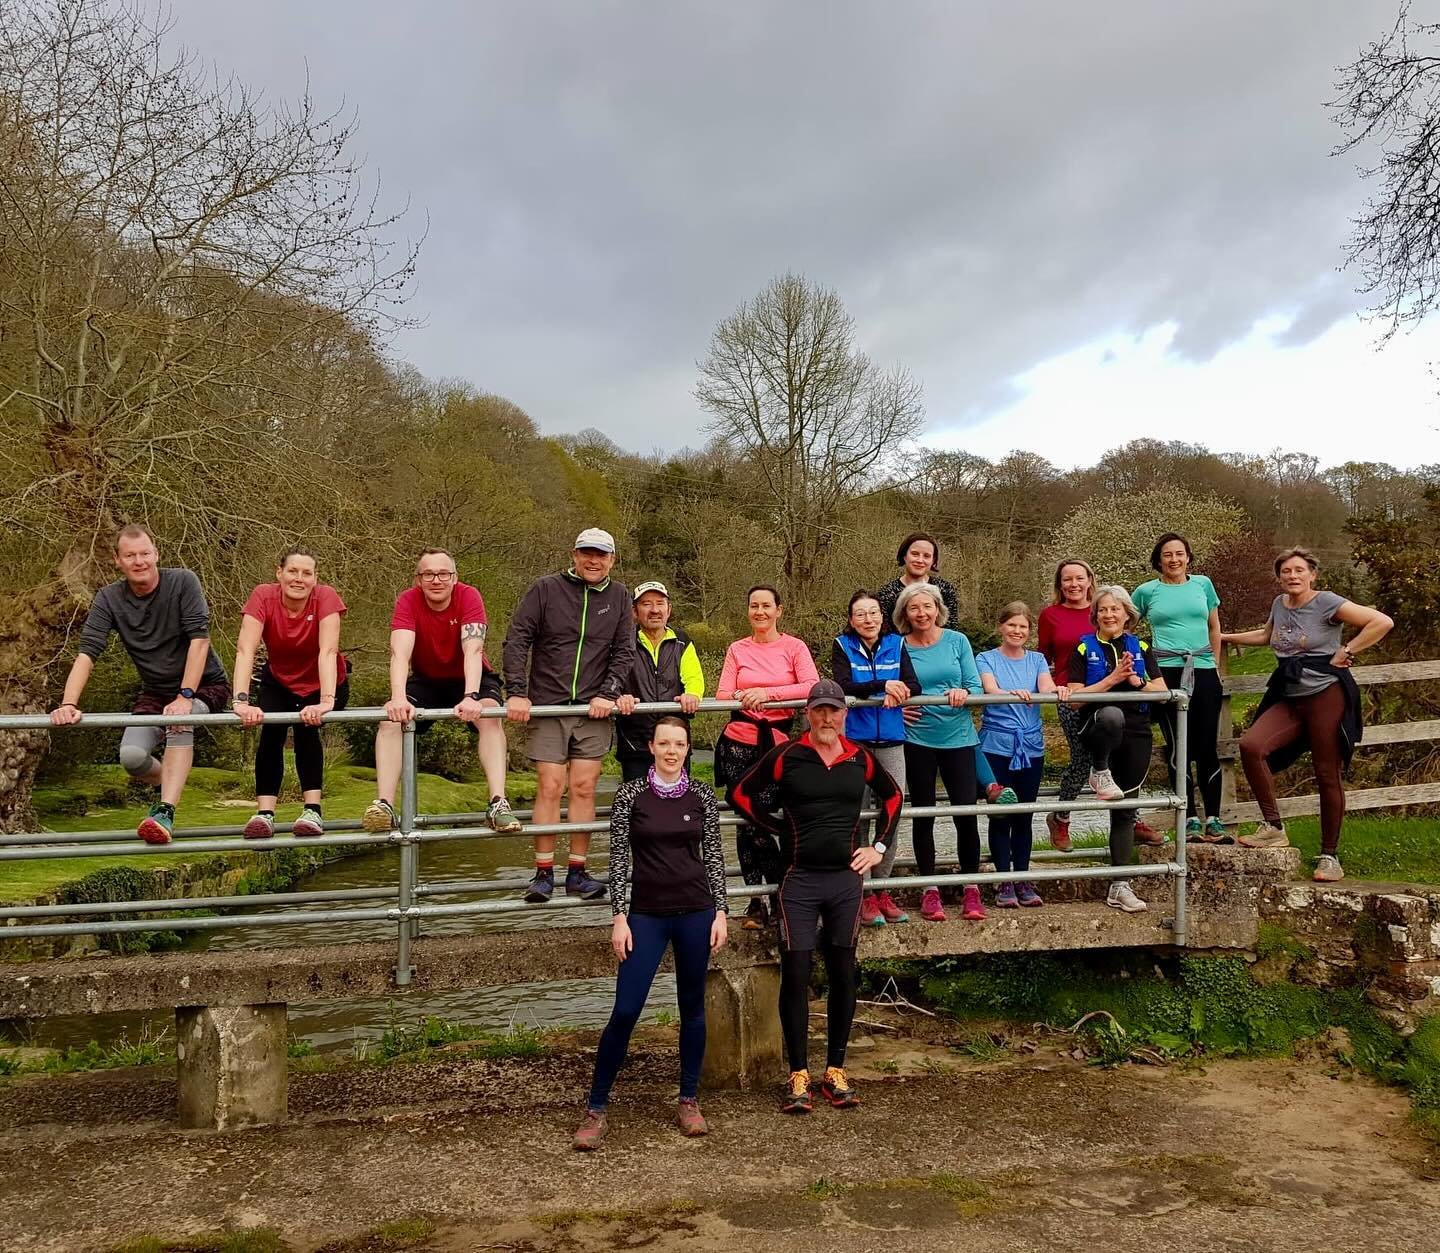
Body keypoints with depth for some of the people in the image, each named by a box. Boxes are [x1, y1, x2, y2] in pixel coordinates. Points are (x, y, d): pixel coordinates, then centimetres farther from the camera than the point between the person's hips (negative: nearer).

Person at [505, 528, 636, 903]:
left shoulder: (618, 596, 7)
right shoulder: (545, 589, 0)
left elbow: (624, 652, 6)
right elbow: (516, 640, -3)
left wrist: (608, 694, -7)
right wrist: (517, 693, -12)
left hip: (593, 709, 2)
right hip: (547, 705, -2)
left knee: (584, 788, 1)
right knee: (551, 787, -5)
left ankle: (577, 873, 10)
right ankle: (543, 874, 4)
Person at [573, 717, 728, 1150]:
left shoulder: (702, 796, 2)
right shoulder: (630, 794, -3)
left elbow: (714, 856, 6)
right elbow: (618, 859, -3)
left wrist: (720, 911, 1)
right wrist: (619, 917, -6)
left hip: (696, 912, 2)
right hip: (646, 914, -2)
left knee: (692, 1006, 10)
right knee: (625, 1011, -5)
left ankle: (689, 1101, 24)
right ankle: (595, 1108, 7)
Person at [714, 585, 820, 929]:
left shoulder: (794, 647, 4)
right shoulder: (737, 649, 10)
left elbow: (813, 687, -10)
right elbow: (722, 693, 2)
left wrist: (768, 693, -20)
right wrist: (742, 697, -20)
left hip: (779, 742, -2)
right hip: (739, 743, 2)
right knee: (746, 821, 2)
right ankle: (756, 900, 14)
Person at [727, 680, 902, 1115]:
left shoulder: (861, 759, 5)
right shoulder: (786, 756, -3)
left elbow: (893, 795, 22)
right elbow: (741, 793, 4)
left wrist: (880, 846, 13)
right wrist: (781, 829, 1)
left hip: (846, 879, 3)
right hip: (800, 878, -2)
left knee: (842, 975, 7)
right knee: (795, 974, -3)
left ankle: (835, 1072, 19)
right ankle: (799, 1076, 8)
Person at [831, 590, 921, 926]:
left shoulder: (896, 645, 9)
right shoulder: (842, 646, 0)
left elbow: (914, 687, 0)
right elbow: (843, 687, -14)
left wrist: (897, 692, -22)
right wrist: (883, 685, -26)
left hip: (891, 741, 3)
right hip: (855, 741, -3)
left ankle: (881, 889, 17)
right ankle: (864, 894, 6)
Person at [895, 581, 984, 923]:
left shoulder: (957, 641, 1)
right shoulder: (899, 648, 1)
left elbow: (976, 686, -1)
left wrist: (963, 694, -22)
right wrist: (898, 708, -12)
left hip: (959, 737, 0)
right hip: (918, 739, 0)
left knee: (966, 812, -3)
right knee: (923, 815, 7)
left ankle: (971, 890, 13)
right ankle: (929, 890, 19)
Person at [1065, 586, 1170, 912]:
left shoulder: (1140, 647, 11)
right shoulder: (1084, 648, 2)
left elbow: (1162, 691, 7)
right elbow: (1076, 696, -7)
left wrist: (1137, 681, -11)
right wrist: (1112, 679, -16)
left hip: (1136, 735, 3)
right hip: (1098, 729, -3)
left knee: (1125, 810, 4)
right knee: (1112, 715, -40)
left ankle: (1119, 887, 10)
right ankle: (1100, 772, -14)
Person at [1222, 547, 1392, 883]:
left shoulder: (1326, 603, -7)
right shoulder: (1279, 604, 14)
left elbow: (1382, 622, -14)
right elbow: (1267, 634, 35)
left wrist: (1346, 651, -13)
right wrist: (1227, 637, 34)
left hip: (1326, 695, -6)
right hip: (1288, 699, 6)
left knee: (1327, 776, -1)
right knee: (1251, 745, -18)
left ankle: (1329, 856, 10)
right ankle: (1273, 827, -10)